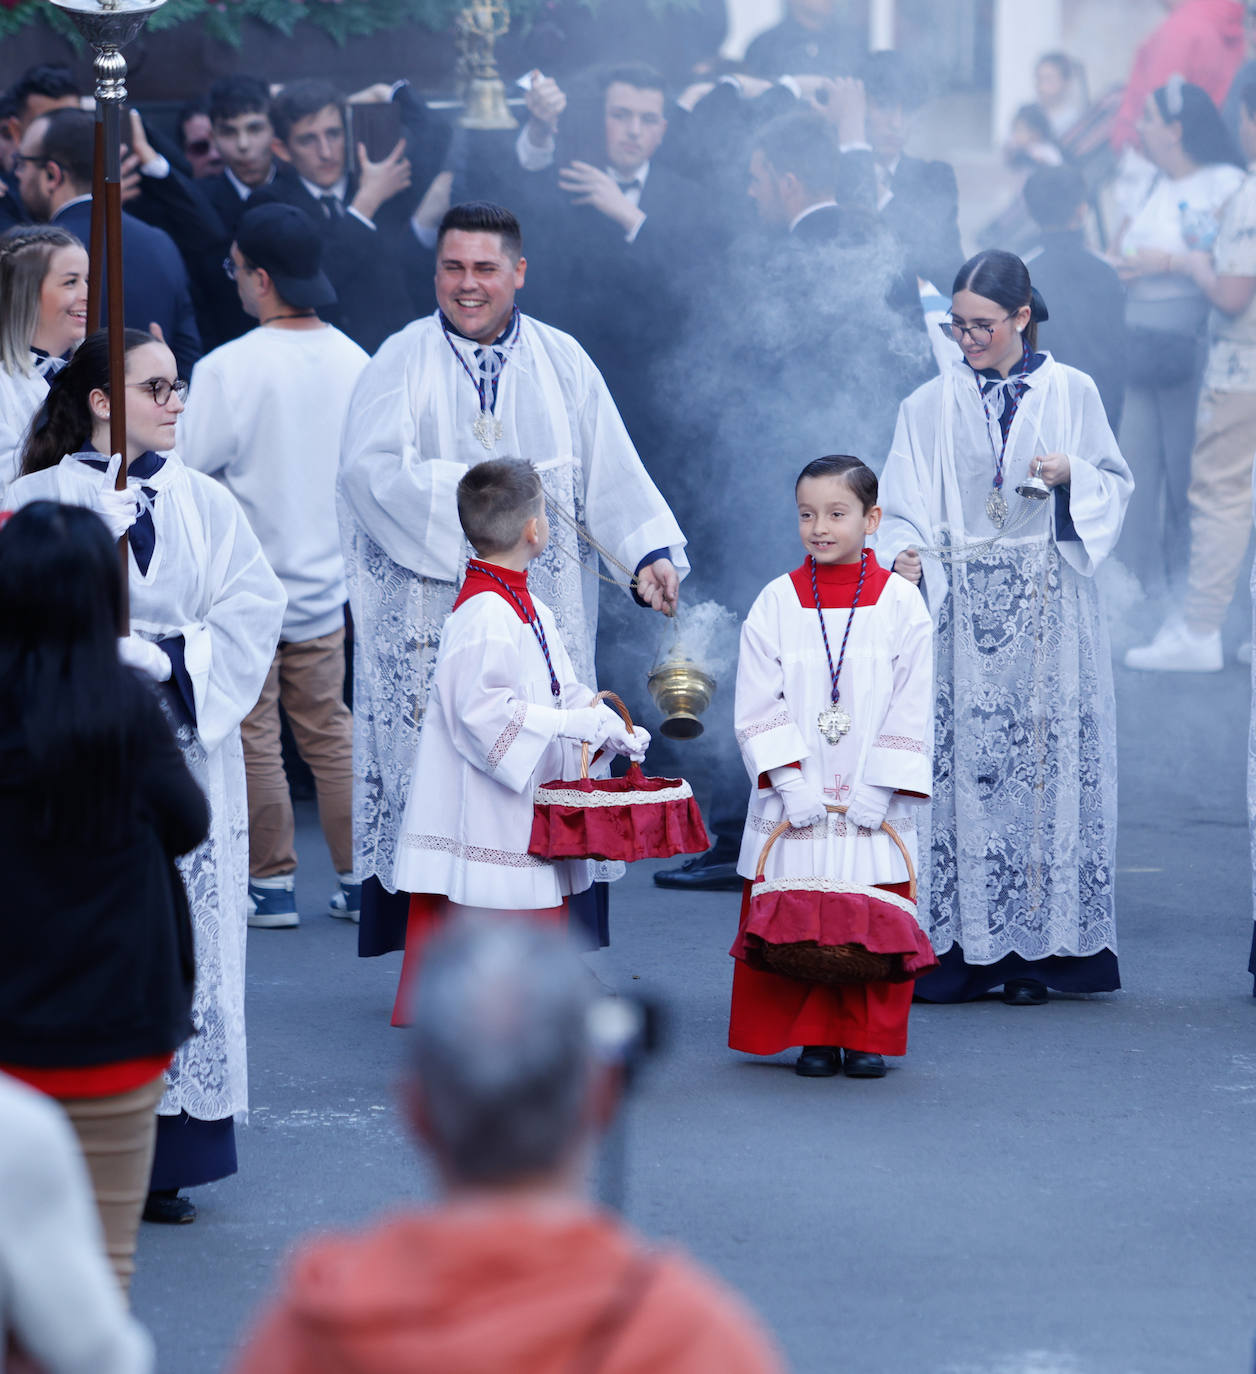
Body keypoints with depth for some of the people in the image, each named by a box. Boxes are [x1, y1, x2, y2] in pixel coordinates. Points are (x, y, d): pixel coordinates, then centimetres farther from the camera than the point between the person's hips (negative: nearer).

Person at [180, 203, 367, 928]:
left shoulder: (229, 368, -20)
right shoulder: (354, 363, -3)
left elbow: (188, 468, -14)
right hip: (326, 577, 5)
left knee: (252, 738, 5)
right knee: (329, 730, 14)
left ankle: (272, 883, 9)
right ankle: (360, 877, 15)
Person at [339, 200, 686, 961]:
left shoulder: (562, 362, 11)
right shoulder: (402, 362, 5)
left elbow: (612, 469, 3)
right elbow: (368, 466, -9)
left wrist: (650, 551, -12)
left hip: (540, 606, 2)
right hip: (433, 606, -2)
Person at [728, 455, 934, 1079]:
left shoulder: (900, 602, 0)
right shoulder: (776, 602, 1)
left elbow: (911, 707, -2)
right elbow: (757, 707, -1)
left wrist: (880, 788, -9)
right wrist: (790, 781, -11)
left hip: (873, 805, 0)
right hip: (795, 801, 0)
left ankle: (865, 1038, 13)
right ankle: (814, 1036, 12)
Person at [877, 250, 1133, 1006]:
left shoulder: (1070, 393, 7)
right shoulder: (931, 405, 10)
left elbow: (1116, 484, 9)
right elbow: (908, 504, 5)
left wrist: (1072, 473, -11)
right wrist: (905, 551, -15)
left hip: (1049, 604, -1)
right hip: (964, 608, 1)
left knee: (1049, 756, -4)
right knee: (959, 763, -7)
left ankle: (1037, 947, -1)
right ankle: (962, 944, -6)